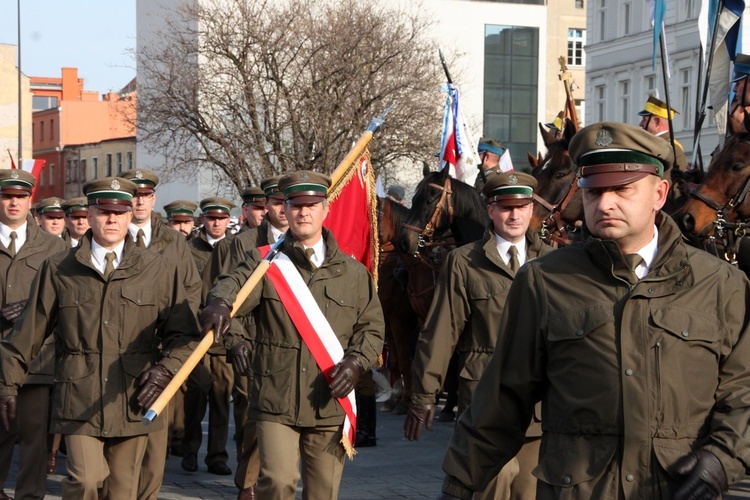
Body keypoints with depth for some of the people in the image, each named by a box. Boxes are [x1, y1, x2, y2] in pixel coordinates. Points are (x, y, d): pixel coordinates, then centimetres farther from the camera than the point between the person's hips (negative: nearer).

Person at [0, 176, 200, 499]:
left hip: (133, 400, 2)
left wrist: (165, 369, -8)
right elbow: (29, 332, 9)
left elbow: (183, 334, 8)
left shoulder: (159, 270, 7)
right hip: (79, 402, -1)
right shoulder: (57, 269, 5)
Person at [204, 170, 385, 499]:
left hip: (330, 404, 2)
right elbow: (237, 284, -16)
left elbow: (372, 326, 11)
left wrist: (356, 362, -8)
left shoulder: (353, 272, 9)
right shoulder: (264, 262, 3)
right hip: (275, 401, -2)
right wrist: (219, 302, -40)